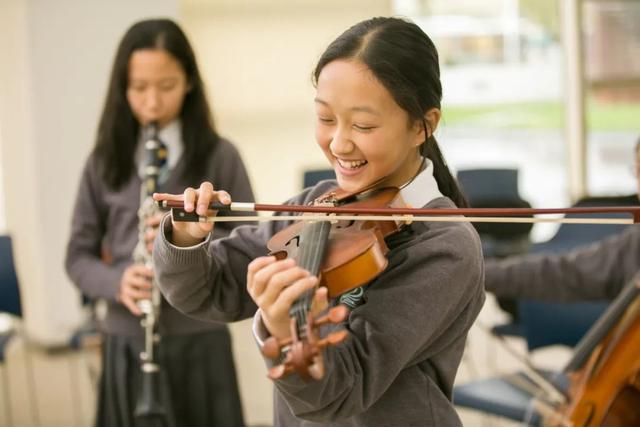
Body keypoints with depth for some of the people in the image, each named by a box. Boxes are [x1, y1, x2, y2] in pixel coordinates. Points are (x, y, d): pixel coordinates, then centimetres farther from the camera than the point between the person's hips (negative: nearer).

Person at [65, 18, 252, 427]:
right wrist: (116, 282, -16)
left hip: (201, 341, -1)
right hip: (127, 344, 1)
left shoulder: (219, 156, -2)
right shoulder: (104, 163, 3)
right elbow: (79, 256, 5)